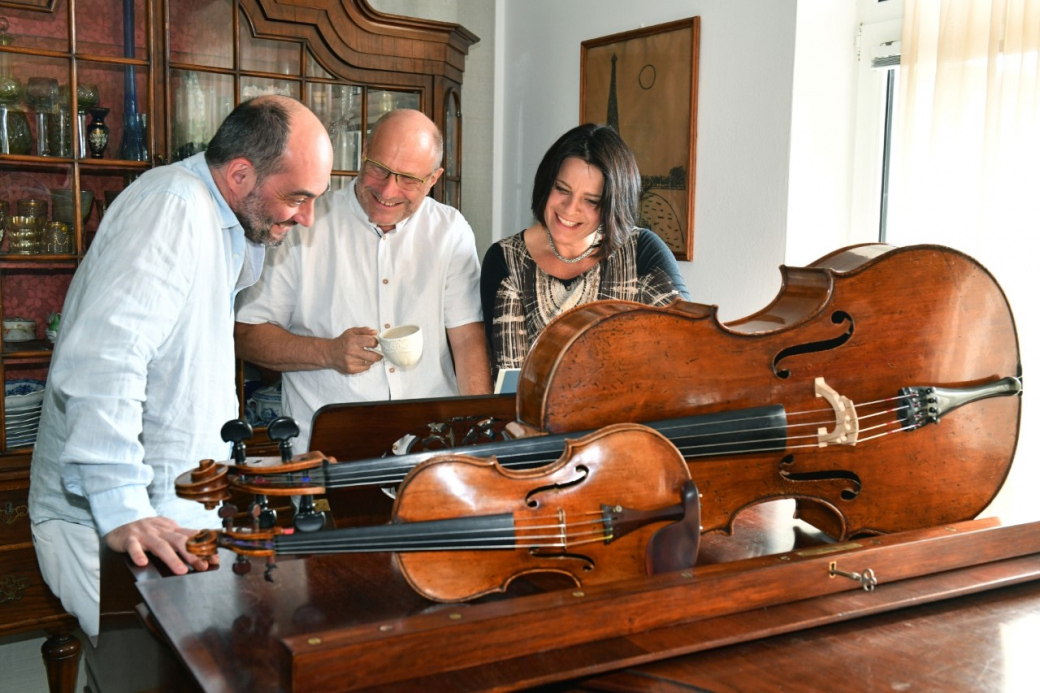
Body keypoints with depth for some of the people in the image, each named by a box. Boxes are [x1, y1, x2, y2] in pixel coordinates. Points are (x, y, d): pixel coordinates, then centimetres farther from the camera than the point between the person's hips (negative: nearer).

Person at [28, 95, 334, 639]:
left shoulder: (225, 221, 11)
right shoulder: (171, 206, -20)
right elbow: (101, 363, -31)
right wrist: (122, 511, -36)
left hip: (178, 507, 9)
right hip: (107, 526, -9)